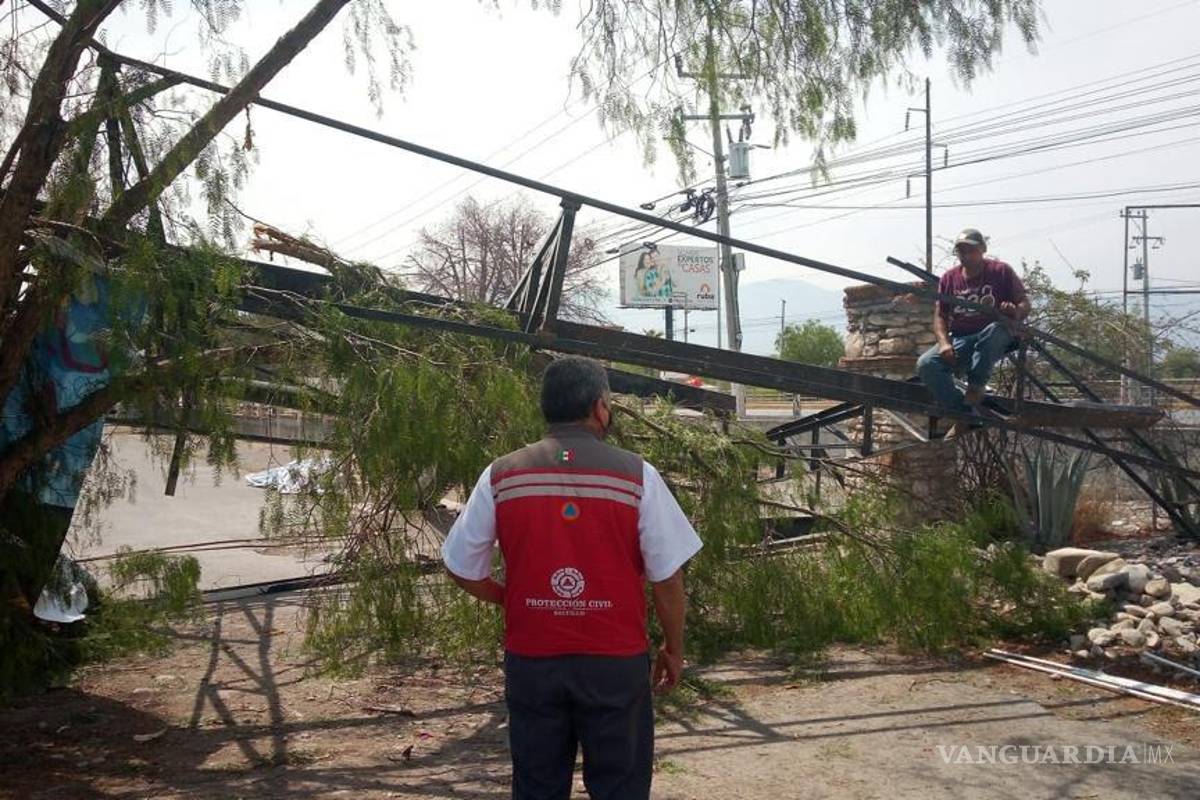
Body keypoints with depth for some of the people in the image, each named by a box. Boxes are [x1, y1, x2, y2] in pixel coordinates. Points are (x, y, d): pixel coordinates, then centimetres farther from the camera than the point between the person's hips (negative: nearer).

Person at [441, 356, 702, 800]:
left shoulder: (501, 475, -3)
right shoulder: (636, 475, -9)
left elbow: (463, 569, 3)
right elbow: (667, 576, -5)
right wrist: (674, 650, 9)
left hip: (531, 661, 2)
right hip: (616, 662, -2)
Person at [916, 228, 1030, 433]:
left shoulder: (1001, 271, 1)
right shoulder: (949, 278, 8)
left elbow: (1025, 304, 1)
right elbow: (940, 316, 8)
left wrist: (1016, 313, -26)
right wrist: (944, 343, -11)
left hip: (995, 340, -3)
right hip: (960, 340, 3)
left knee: (996, 330, -40)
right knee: (926, 364, -24)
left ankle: (976, 386, -21)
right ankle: (964, 415, -15)